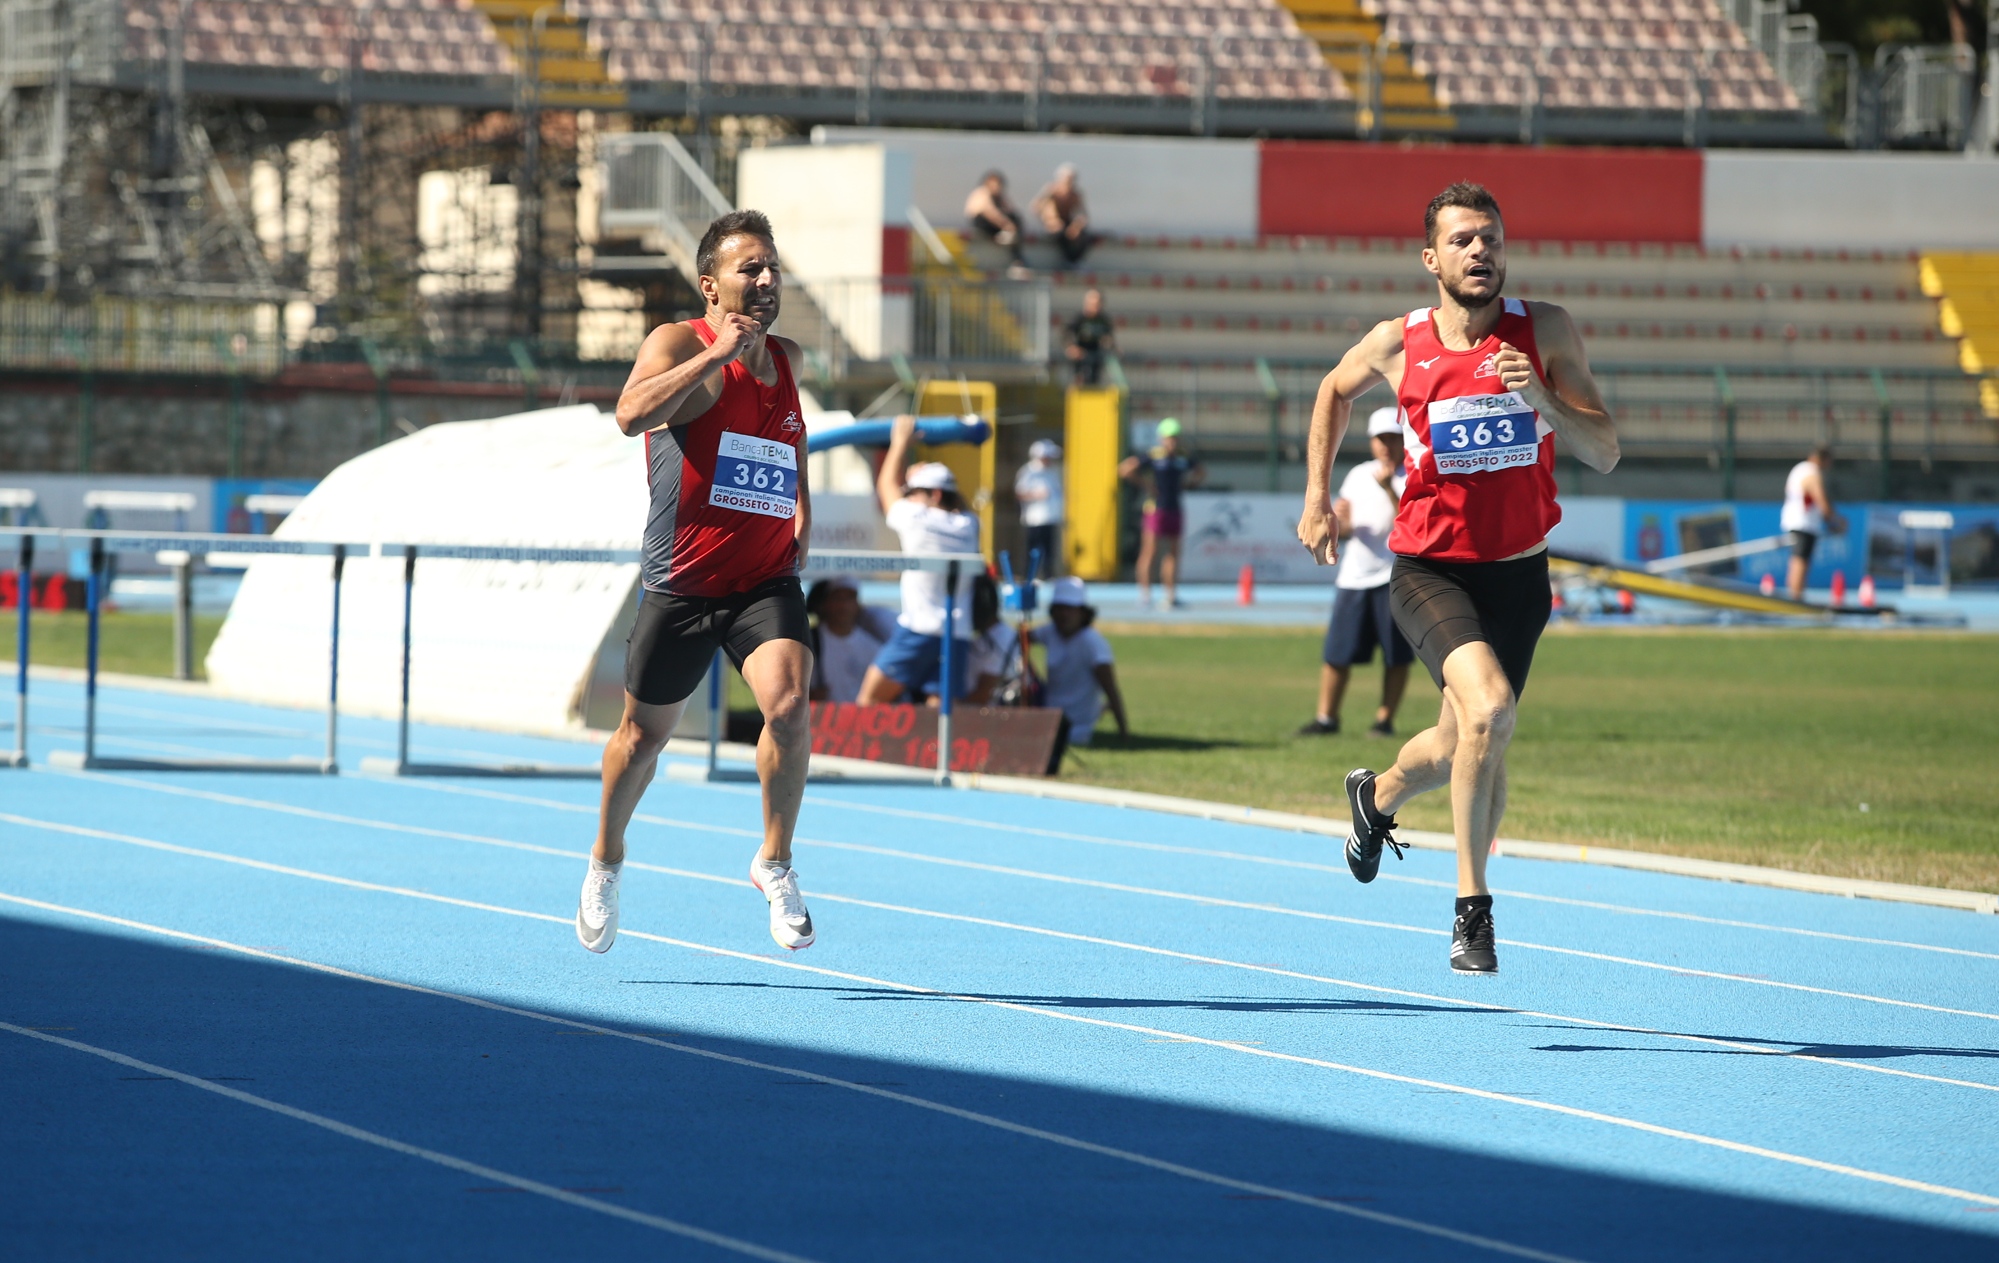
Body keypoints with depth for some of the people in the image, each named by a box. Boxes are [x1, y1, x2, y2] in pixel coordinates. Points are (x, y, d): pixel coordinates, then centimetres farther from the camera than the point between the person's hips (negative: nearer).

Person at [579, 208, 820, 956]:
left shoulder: (787, 359, 9)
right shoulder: (680, 345, -9)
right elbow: (632, 414, -30)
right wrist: (721, 353, -30)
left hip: (766, 580, 3)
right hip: (681, 585, -3)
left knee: (788, 706, -22)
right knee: (645, 734, 12)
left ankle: (775, 864, -4)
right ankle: (606, 860, 39)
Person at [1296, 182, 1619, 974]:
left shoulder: (1546, 332, -7)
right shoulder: (1397, 344, -7)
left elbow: (1605, 453, -9)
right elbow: (1336, 390, 16)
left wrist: (1543, 398, -26)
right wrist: (1316, 499, 12)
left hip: (1517, 574, 3)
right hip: (1429, 569, -3)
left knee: (1463, 749, 16)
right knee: (1489, 706, -28)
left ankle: (1377, 797, 52)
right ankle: (1473, 910, -18)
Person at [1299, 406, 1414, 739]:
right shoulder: (1358, 476, 13)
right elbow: (1343, 531, 17)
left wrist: (1389, 489, -27)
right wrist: (1341, 521, -6)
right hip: (1354, 576, 4)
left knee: (1396, 656, -2)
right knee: (1337, 653, 3)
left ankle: (1385, 719, 8)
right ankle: (1326, 717, 11)